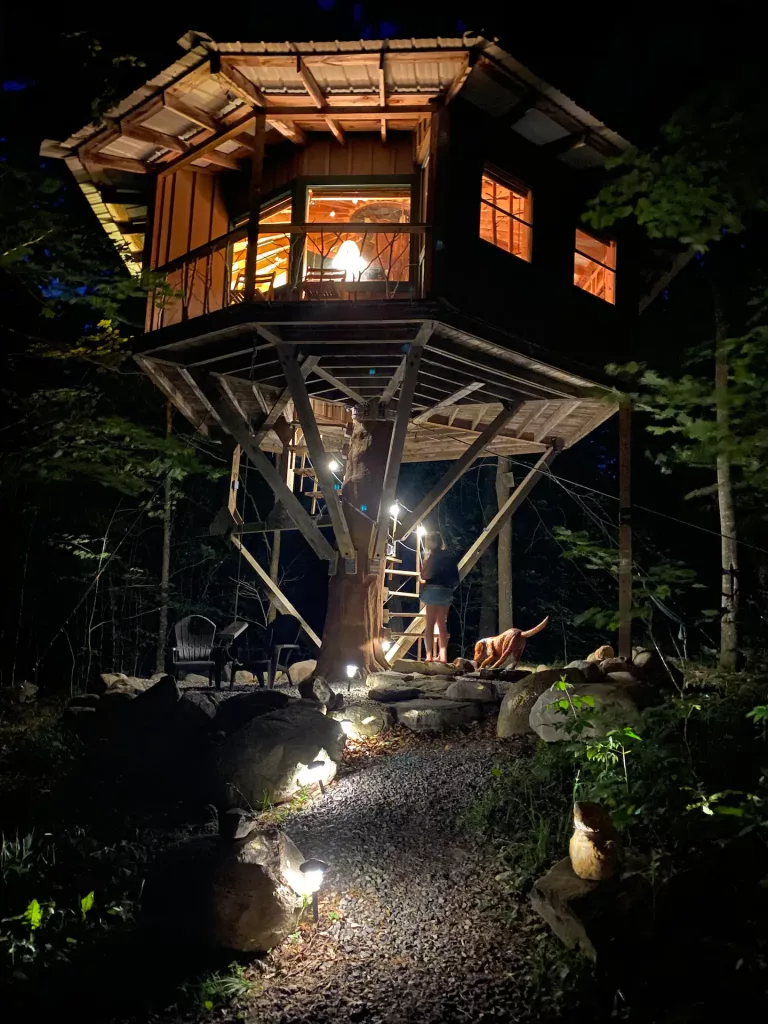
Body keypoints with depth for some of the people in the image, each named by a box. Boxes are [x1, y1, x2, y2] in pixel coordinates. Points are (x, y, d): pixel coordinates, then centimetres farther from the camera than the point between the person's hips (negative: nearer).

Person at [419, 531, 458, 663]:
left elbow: (425, 575, -12)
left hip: (434, 590, -5)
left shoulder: (432, 555, -4)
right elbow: (456, 577, 11)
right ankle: (443, 656, 4)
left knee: (430, 623, -3)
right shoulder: (449, 556, 12)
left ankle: (429, 655, -9)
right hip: (447, 592, 5)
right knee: (442, 624, 9)